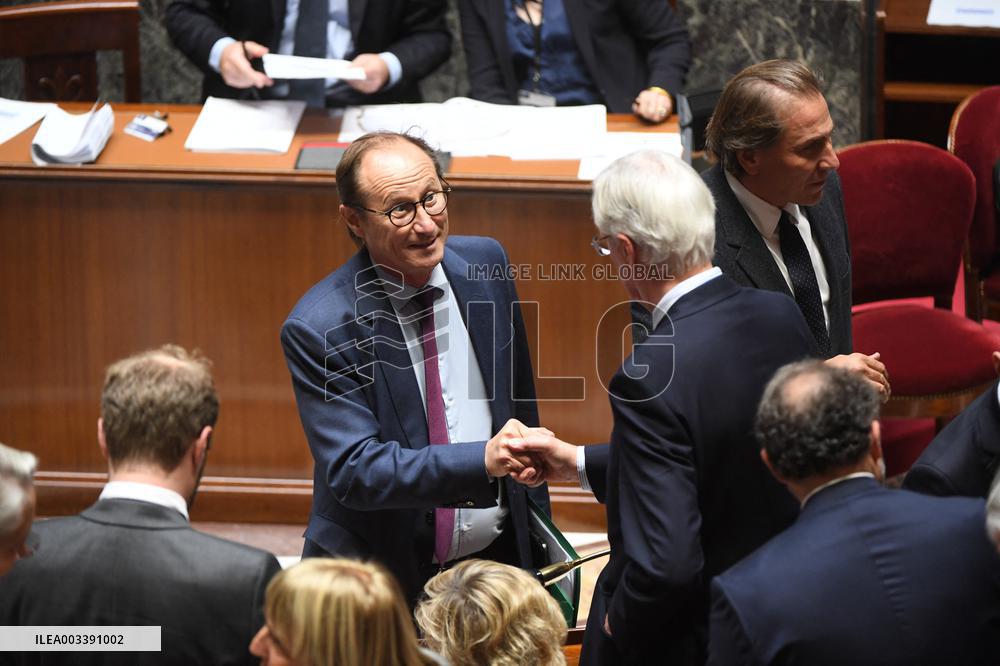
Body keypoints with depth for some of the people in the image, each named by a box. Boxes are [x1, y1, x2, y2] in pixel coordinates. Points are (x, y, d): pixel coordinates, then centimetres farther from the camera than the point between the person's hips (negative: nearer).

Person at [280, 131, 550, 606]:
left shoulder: (484, 263, -3)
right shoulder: (318, 330, -21)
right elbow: (353, 469, -26)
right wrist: (483, 459, -38)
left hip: (498, 554, 5)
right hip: (384, 579, -4)